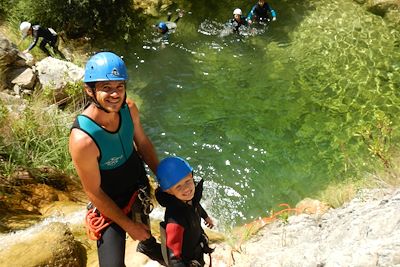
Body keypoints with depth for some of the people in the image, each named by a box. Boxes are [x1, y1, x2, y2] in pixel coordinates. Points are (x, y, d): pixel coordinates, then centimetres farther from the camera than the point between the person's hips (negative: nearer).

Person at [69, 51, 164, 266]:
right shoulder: (83, 140, -38)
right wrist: (128, 225, -16)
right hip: (110, 202, -5)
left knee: (143, 220, 34)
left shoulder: (128, 108, -22)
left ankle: (148, 245, 70)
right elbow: (93, 192, -25)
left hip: (139, 182, 6)